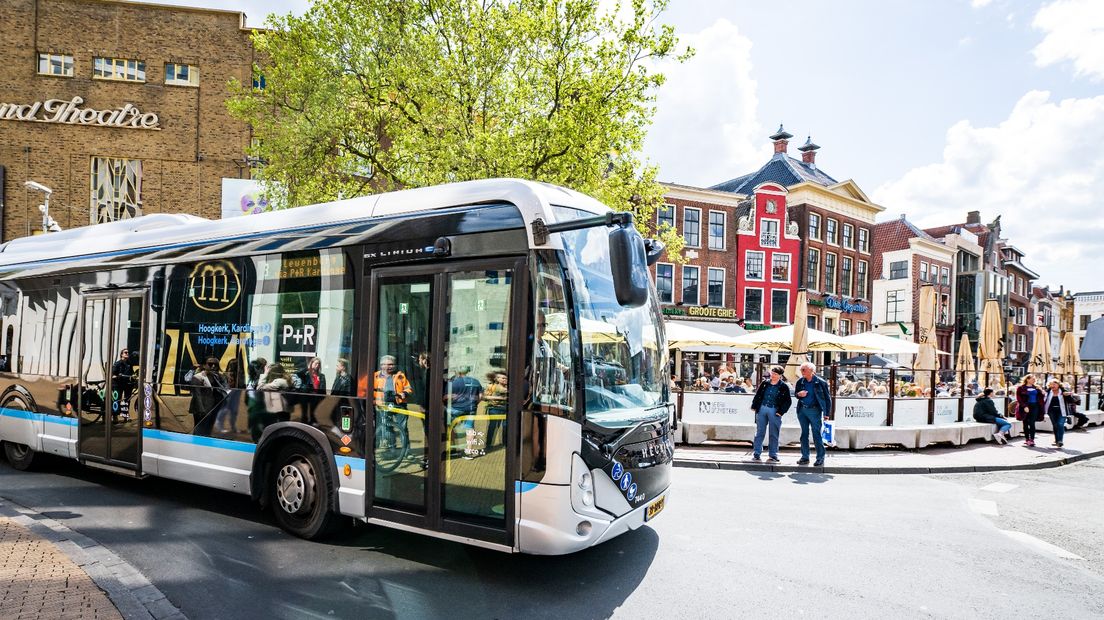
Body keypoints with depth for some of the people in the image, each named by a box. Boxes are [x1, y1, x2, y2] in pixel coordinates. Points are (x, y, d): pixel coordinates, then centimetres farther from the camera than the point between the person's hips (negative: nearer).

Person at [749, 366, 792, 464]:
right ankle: (756, 454, 10)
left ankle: (772, 455, 12)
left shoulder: (784, 386, -2)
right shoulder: (765, 383, 7)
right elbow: (758, 395, 12)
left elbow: (788, 401, -1)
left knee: (773, 434, 4)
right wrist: (754, 406, 4)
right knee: (759, 432, 5)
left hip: (774, 411, -3)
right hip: (762, 409, 3)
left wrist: (781, 411, -9)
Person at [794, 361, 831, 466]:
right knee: (804, 434, 10)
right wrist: (799, 394, -5)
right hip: (802, 410, 5)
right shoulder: (800, 381, 7)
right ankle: (805, 457, 17)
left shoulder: (820, 382, -6)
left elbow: (827, 398, -1)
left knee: (817, 434, -4)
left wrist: (826, 414, -6)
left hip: (814, 410, -5)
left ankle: (820, 458, 2)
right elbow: (796, 394, 20)